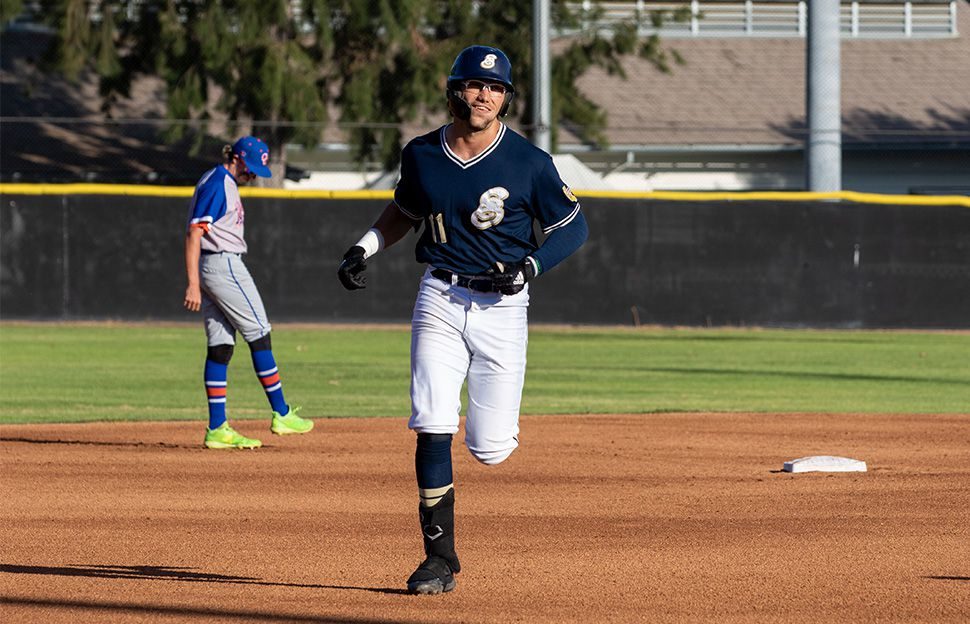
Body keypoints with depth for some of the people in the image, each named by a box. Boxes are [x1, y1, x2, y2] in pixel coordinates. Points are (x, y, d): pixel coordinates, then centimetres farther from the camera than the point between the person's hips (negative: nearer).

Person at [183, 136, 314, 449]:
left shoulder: (224, 183, 17)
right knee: (259, 335, -2)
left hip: (211, 269, 10)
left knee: (220, 346, 6)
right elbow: (193, 234, -20)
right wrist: (193, 285, -25)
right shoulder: (217, 185, -14)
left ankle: (217, 429, 4)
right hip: (224, 266, -10)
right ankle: (281, 414, 3)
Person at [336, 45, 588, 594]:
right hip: (440, 299, 2)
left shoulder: (528, 162, -8)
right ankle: (440, 557, -4)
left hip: (503, 306, -2)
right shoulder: (422, 156, 2)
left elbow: (574, 227, 1)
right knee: (433, 427, -12)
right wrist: (364, 249, 6)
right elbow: (405, 211, 22)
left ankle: (500, 418, 36)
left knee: (489, 447, -4)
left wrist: (530, 266, -15)